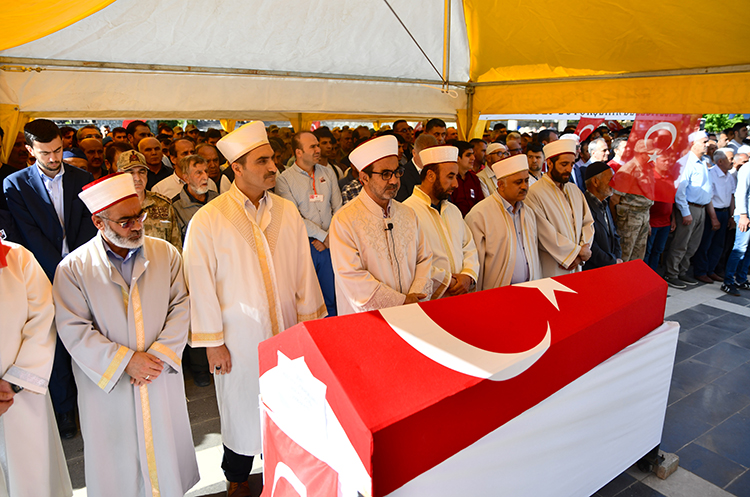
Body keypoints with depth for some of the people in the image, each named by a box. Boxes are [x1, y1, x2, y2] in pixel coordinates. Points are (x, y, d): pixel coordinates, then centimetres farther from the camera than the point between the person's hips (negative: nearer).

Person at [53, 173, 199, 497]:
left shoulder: (165, 254, -2)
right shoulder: (73, 269, -9)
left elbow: (180, 306, -3)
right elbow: (74, 330, -11)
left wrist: (160, 353, -14)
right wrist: (125, 360, -17)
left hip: (162, 376, 2)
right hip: (108, 383, -2)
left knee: (165, 446, 16)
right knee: (118, 459, 13)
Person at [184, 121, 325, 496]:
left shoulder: (287, 211, 1)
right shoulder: (208, 220, -11)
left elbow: (303, 269, 6)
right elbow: (201, 285, -8)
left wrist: (309, 320, 7)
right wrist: (212, 342, -7)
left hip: (286, 333, 4)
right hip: (239, 339, -3)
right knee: (242, 410, 14)